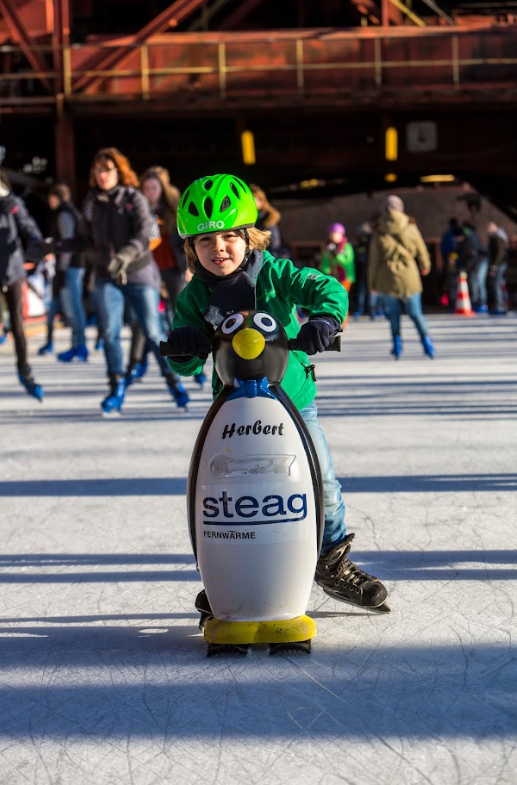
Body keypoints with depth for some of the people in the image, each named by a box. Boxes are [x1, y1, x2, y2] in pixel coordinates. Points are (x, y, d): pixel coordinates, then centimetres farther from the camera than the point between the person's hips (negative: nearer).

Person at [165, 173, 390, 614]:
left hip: (293, 397, -1)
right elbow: (187, 366, -3)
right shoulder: (194, 298, -2)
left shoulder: (275, 273, -7)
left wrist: (324, 318, -37)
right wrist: (183, 350, -25)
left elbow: (328, 289, -16)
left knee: (323, 484, 3)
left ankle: (334, 564, 25)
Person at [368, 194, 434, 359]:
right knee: (415, 313, 7)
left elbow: (374, 261, -2)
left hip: (388, 280, 0)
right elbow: (421, 251, 8)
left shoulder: (379, 234, -5)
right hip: (409, 277, 0)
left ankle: (397, 341, 6)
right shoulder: (411, 228, -4)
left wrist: (371, 282, 9)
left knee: (394, 312, 14)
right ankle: (426, 340, -6)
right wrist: (425, 265, 29)